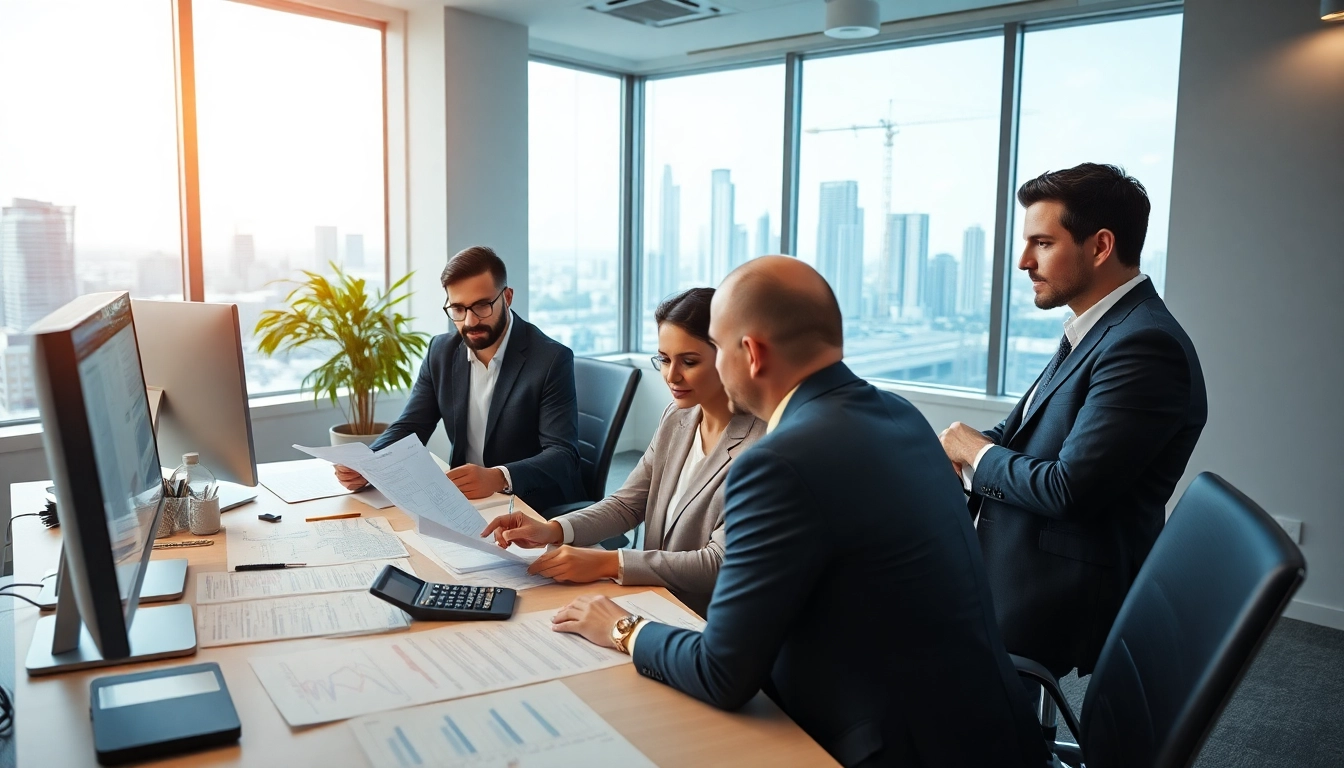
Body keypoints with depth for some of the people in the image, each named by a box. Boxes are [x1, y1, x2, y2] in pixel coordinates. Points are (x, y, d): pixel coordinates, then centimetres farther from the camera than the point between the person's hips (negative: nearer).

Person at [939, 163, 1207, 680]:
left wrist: (975, 451, -8)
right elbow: (1026, 432, 15)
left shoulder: (1144, 346, -21)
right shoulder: (1100, 329, 10)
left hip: (1053, 598, -9)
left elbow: (1069, 489, -25)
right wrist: (957, 448, -5)